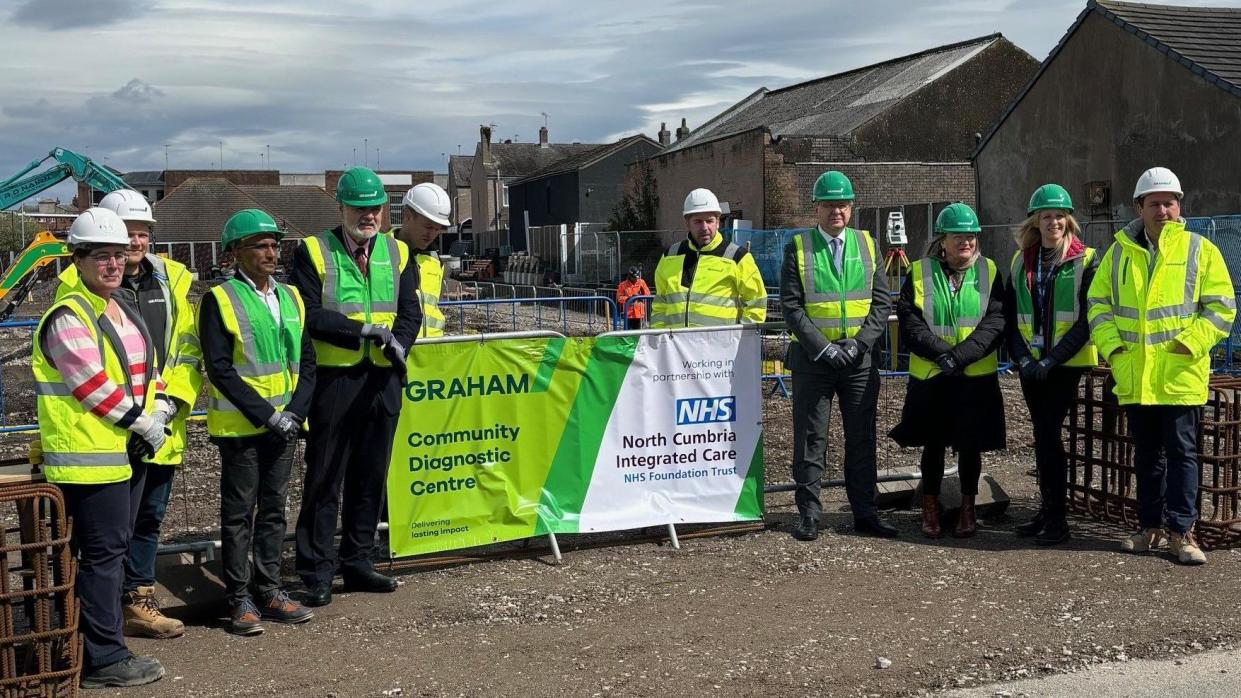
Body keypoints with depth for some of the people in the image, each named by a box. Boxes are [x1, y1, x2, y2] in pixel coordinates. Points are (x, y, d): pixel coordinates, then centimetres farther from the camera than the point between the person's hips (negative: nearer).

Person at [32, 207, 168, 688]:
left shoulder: (123, 312, 15)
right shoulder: (68, 318, -13)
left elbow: (147, 368, 17)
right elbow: (94, 386, -19)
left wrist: (158, 412, 0)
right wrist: (141, 424, -12)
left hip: (127, 450, 9)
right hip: (89, 455, -9)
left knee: (113, 549, 15)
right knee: (103, 553, -5)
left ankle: (99, 635, 26)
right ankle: (103, 659, 3)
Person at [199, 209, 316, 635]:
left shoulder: (290, 297, 10)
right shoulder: (219, 300, -7)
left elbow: (307, 361, 9)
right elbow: (219, 369, -13)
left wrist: (295, 412, -6)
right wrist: (265, 414, -17)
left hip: (285, 425, 5)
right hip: (240, 426, -5)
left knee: (273, 509, 12)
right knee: (239, 513, 3)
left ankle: (269, 590, 22)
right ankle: (239, 599, 11)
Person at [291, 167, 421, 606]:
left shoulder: (397, 253, 12)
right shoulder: (313, 252, -2)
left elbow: (410, 311, 6)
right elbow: (308, 315, -11)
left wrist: (397, 341, -15)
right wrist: (364, 330, -18)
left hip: (383, 378, 5)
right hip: (333, 377, -4)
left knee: (371, 476, 12)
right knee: (324, 479, 2)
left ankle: (357, 562, 23)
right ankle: (316, 571, 10)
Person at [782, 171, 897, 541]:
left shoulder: (867, 245, 8)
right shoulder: (798, 248, 0)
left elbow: (882, 302, 5)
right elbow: (791, 305, -5)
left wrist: (859, 344, -9)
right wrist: (822, 347, -14)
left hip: (860, 358, 2)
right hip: (812, 358, -2)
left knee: (862, 438, 8)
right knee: (810, 439, 2)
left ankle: (865, 512, 16)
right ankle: (808, 514, 10)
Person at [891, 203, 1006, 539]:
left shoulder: (989, 272, 3)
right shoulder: (919, 273, 2)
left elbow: (995, 323, -6)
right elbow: (909, 323, -6)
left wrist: (959, 356, -18)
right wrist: (942, 354, -18)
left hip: (977, 378, 0)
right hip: (930, 377, 0)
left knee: (971, 446, 7)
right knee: (933, 445, 9)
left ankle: (967, 510, 22)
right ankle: (930, 510, 21)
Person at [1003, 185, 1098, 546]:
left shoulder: (1085, 261, -3)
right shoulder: (1020, 262, 10)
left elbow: (1086, 320, -9)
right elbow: (1010, 318, 8)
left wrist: (1051, 360, -15)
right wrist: (1024, 359, -6)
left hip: (1067, 363, -4)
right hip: (1032, 364, 4)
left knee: (1048, 433, -10)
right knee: (1043, 434, 9)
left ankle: (1056, 517, -3)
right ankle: (1048, 509, 18)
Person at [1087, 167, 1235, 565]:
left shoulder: (1200, 250, -1)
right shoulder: (1119, 252, 8)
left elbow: (1221, 307, -2)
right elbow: (1099, 304, 11)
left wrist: (1190, 342, -14)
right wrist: (1111, 345, -2)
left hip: (1180, 376, -3)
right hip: (1134, 377, 3)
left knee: (1181, 453, 0)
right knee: (1146, 454, 12)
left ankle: (1181, 531, 7)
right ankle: (1150, 527, 22)